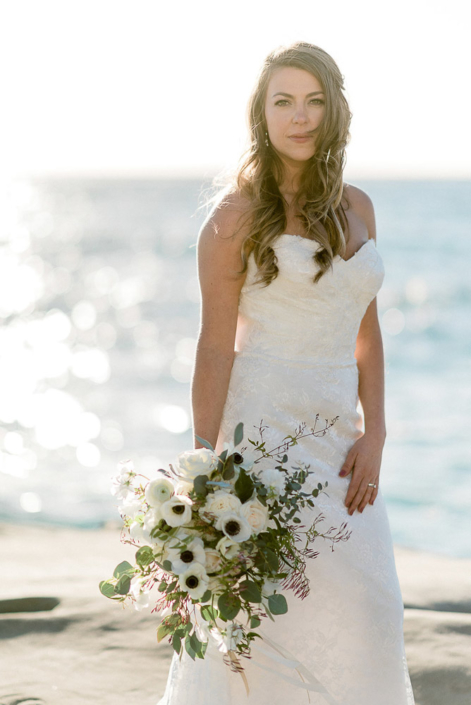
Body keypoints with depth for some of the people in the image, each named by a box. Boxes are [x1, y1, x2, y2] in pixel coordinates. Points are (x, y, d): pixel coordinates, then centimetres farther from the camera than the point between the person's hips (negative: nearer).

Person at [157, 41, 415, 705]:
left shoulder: (356, 207, 10)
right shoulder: (238, 211, -6)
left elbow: (366, 331, 12)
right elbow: (216, 345, -9)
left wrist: (374, 434, 0)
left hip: (339, 433, 6)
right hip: (263, 425, -6)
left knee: (358, 618, 6)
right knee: (266, 618, -5)